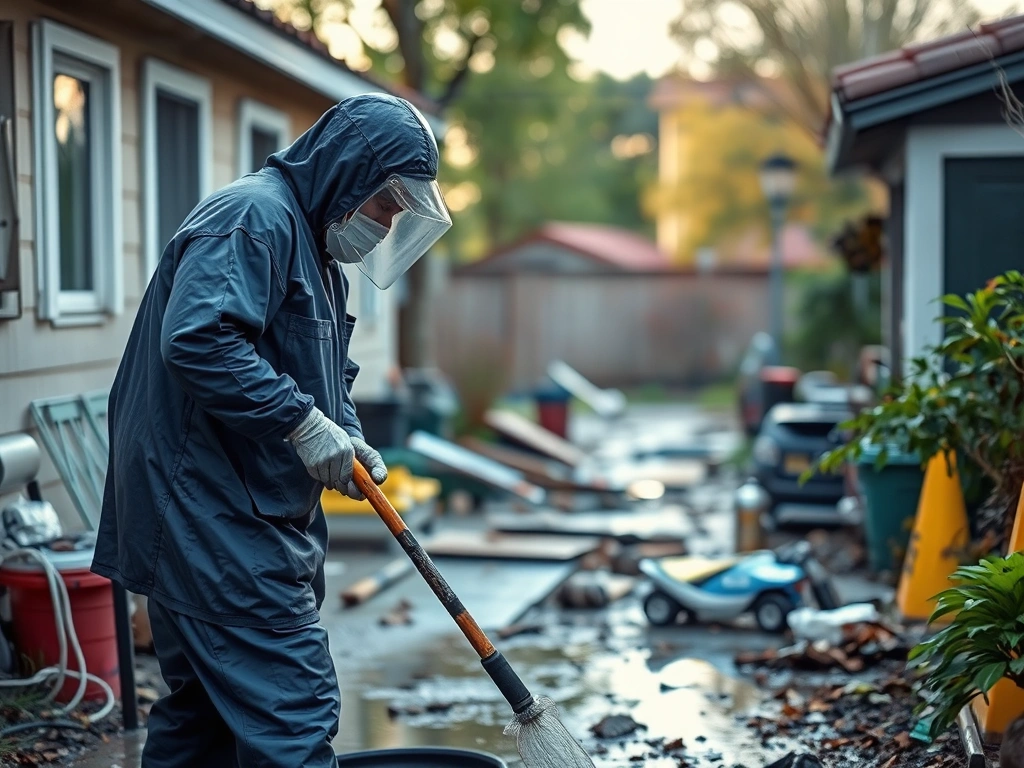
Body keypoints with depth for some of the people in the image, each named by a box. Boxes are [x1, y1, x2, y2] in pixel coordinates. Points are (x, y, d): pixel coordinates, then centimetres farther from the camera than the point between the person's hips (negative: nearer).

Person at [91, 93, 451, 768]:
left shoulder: (319, 251, 21)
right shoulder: (255, 215, -13)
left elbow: (326, 374, 27)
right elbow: (197, 339, -26)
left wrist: (347, 437, 6)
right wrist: (303, 420, -22)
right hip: (216, 519, -11)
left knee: (204, 708, 17)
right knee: (294, 710, -11)